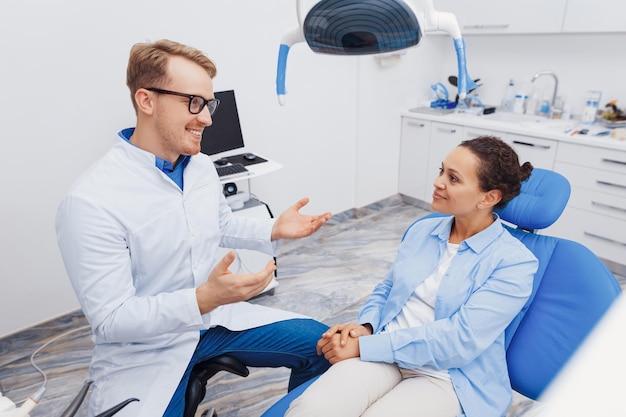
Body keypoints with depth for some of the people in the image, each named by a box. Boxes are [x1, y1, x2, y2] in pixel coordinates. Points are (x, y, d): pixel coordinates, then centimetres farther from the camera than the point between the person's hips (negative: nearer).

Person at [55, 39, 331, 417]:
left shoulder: (203, 166, -2)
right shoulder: (91, 202, -24)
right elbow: (110, 320, -22)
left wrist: (274, 231, -1)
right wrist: (203, 299, -36)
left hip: (215, 317, 6)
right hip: (144, 350, -5)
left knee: (324, 345, 3)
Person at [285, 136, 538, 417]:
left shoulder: (515, 262, -9)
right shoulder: (422, 230, 7)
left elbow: (460, 339, -17)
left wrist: (363, 347, -19)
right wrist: (365, 327, -6)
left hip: (451, 378, -3)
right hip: (386, 354, 4)